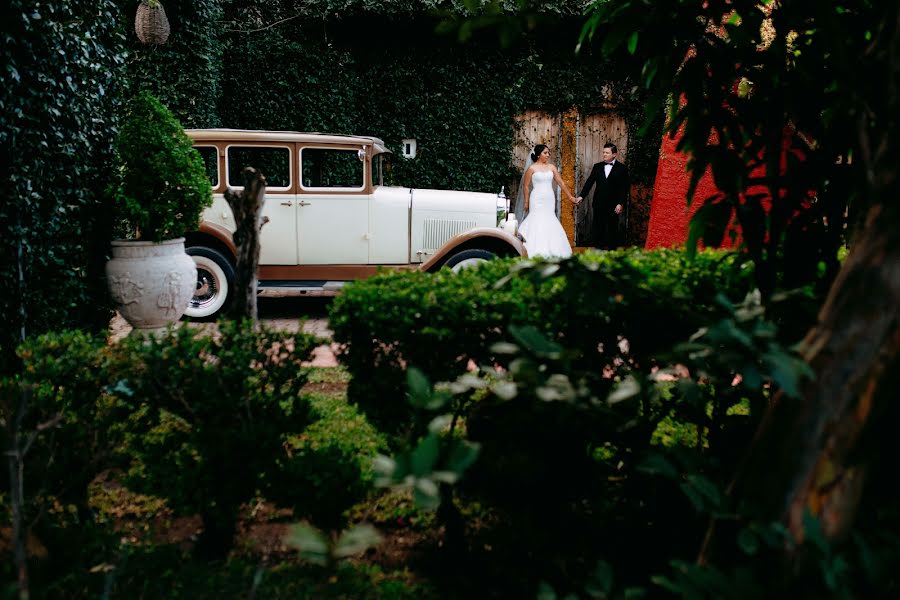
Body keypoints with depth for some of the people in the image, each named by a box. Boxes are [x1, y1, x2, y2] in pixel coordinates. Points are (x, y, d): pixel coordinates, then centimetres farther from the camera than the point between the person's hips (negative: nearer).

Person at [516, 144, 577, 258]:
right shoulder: (532, 168, -1)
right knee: (537, 221, -9)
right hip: (537, 199, -4)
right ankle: (537, 251, -8)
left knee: (549, 222, 1)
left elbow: (561, 183, 11)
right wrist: (526, 202, 0)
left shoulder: (551, 167, 10)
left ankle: (550, 250, 6)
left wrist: (570, 196, 10)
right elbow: (526, 186, 2)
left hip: (549, 199, 4)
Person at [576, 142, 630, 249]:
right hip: (599, 205, 3)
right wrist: (581, 196, -7)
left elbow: (625, 188, -4)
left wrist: (620, 204, -12)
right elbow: (589, 183, 5)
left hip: (613, 205, -3)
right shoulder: (597, 167, 10)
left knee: (612, 230, 2)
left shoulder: (622, 168, -1)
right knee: (597, 230, 5)